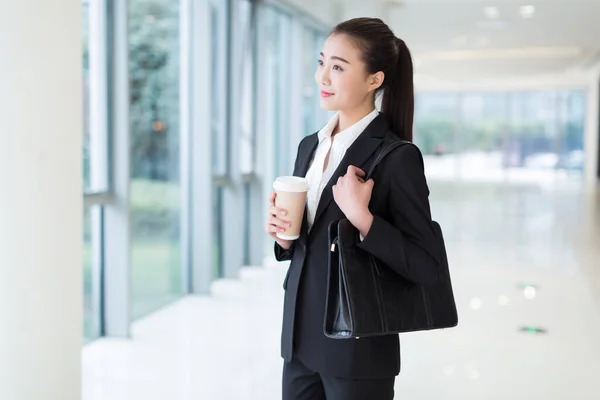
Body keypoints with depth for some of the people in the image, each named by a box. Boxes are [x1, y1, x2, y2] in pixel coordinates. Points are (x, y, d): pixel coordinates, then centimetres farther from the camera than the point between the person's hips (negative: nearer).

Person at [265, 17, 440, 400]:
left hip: (359, 350, -6)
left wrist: (362, 217, -25)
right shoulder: (310, 145, 7)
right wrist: (284, 236, -5)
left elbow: (426, 268, -16)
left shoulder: (398, 157, -15)